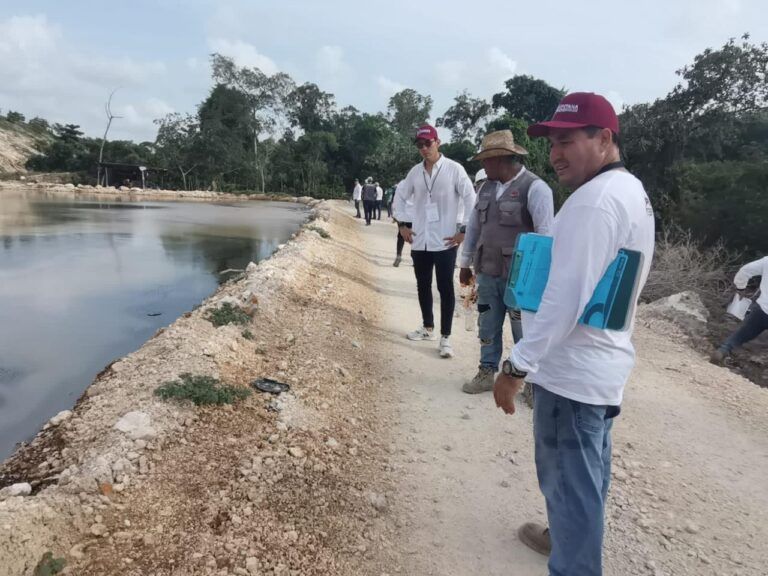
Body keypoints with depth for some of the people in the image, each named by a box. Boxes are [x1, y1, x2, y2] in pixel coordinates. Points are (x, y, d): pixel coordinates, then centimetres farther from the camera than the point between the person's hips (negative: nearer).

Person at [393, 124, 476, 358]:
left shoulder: (454, 169, -7)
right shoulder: (415, 171, 7)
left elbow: (471, 201, -7)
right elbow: (401, 197, 19)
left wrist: (463, 231, -10)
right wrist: (402, 225, 10)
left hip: (445, 242, -5)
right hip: (419, 242, 5)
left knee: (445, 289, 0)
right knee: (423, 286, 15)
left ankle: (445, 337, 7)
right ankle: (427, 327, 31)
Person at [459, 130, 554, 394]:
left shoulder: (535, 188, -11)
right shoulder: (486, 188, 10)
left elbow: (546, 235, -13)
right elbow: (473, 226, 16)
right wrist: (465, 263, 18)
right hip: (487, 273, 6)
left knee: (524, 332, 4)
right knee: (487, 327, 15)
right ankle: (487, 373, 30)